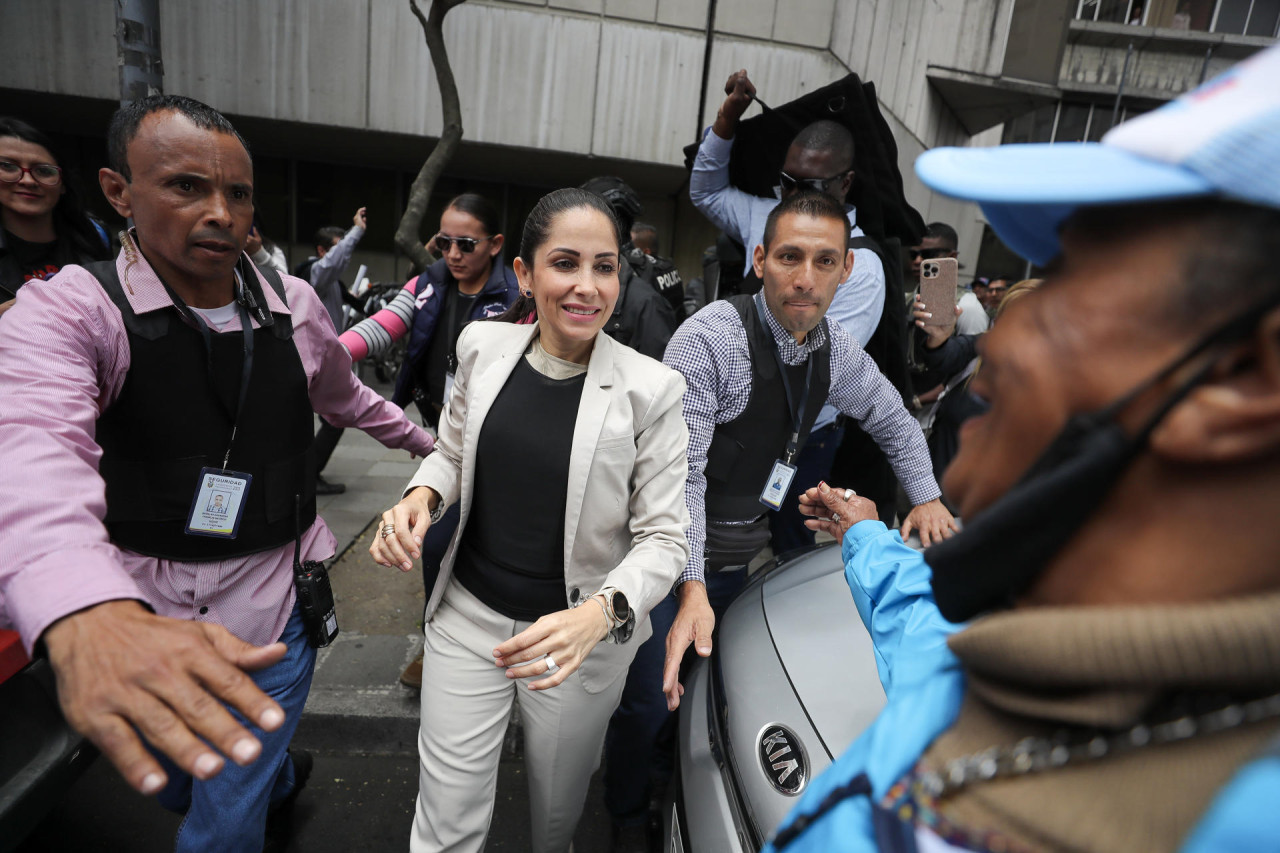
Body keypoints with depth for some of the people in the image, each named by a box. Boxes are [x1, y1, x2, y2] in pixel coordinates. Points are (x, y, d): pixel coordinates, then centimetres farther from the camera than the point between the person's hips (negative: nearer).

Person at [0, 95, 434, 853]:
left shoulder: (294, 306, -4)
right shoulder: (69, 310, -16)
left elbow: (346, 398, 16)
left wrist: (429, 444, 26)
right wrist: (86, 616, -55)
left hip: (277, 601, 0)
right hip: (139, 614, 0)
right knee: (178, 787, 26)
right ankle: (282, 776, 57)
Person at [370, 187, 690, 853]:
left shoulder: (652, 389, -17)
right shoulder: (483, 345, -6)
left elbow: (664, 537, -14)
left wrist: (601, 612, -32)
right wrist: (422, 495, -12)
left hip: (579, 635, -1)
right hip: (467, 616, 2)